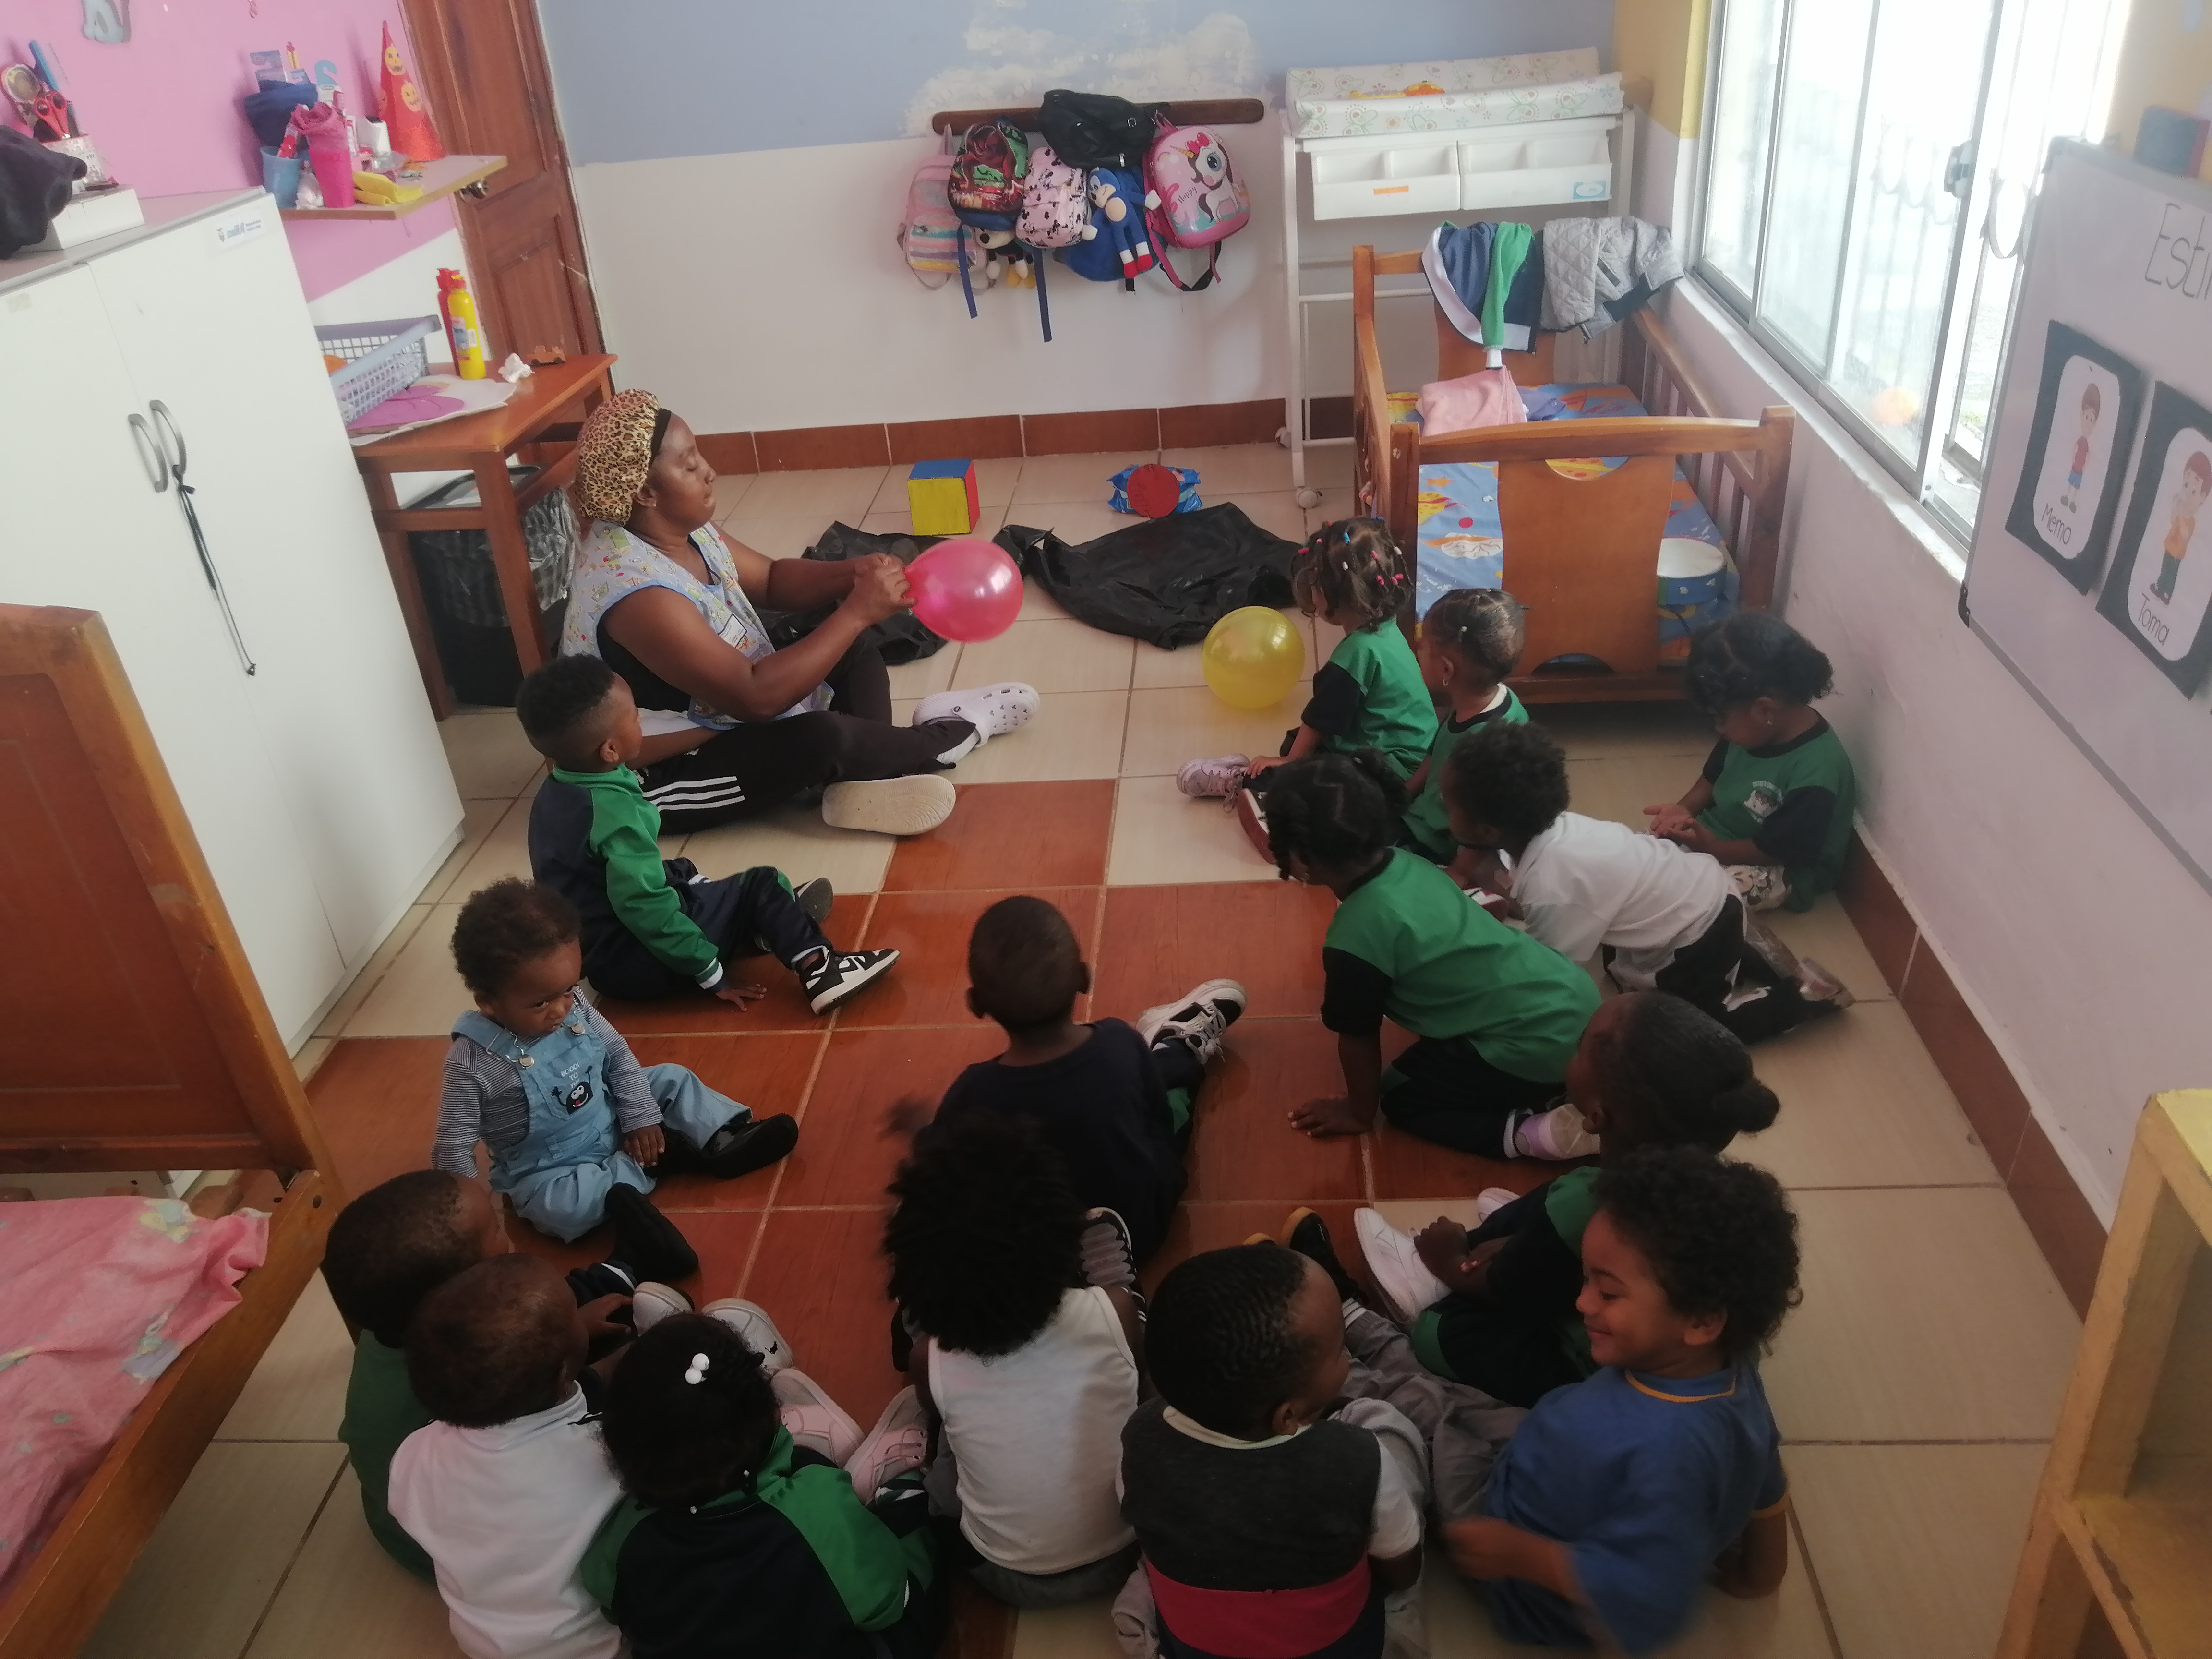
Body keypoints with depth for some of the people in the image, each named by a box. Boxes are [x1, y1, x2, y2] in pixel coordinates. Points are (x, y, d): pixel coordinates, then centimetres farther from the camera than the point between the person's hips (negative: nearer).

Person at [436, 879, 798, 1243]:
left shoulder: (574, 1009, -12)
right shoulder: (473, 1061, -26)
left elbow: (618, 1055, 1)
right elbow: (453, 1146, -19)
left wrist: (641, 1116, -7)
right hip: (546, 1171, -5)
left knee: (671, 1079, 1)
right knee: (560, 1207, -35)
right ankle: (666, 1153, -22)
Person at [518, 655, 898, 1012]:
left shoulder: (556, 792, 3)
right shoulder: (617, 811, -25)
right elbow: (643, 905, -30)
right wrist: (710, 974, -23)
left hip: (595, 955, 9)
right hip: (636, 963, -9)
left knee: (680, 872, 28)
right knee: (763, 885, -4)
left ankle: (779, 923, 22)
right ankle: (819, 971, -7)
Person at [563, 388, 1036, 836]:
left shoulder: (678, 530, -4)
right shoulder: (638, 592, -32)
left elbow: (771, 579, 8)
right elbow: (754, 697, -33)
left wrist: (852, 574, -13)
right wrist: (858, 611, -29)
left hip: (714, 721, 11)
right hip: (659, 778, -10)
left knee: (852, 646, 8)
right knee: (824, 736, -30)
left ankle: (865, 780, -11)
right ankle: (943, 735, -2)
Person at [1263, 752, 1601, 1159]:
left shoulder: (1355, 937, -19)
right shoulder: (1408, 863, 3)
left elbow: (1358, 1036, -5)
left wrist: (1359, 1112, 12)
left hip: (1536, 1044, -8)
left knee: (1403, 1100, 13)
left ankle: (1537, 1132, -4)